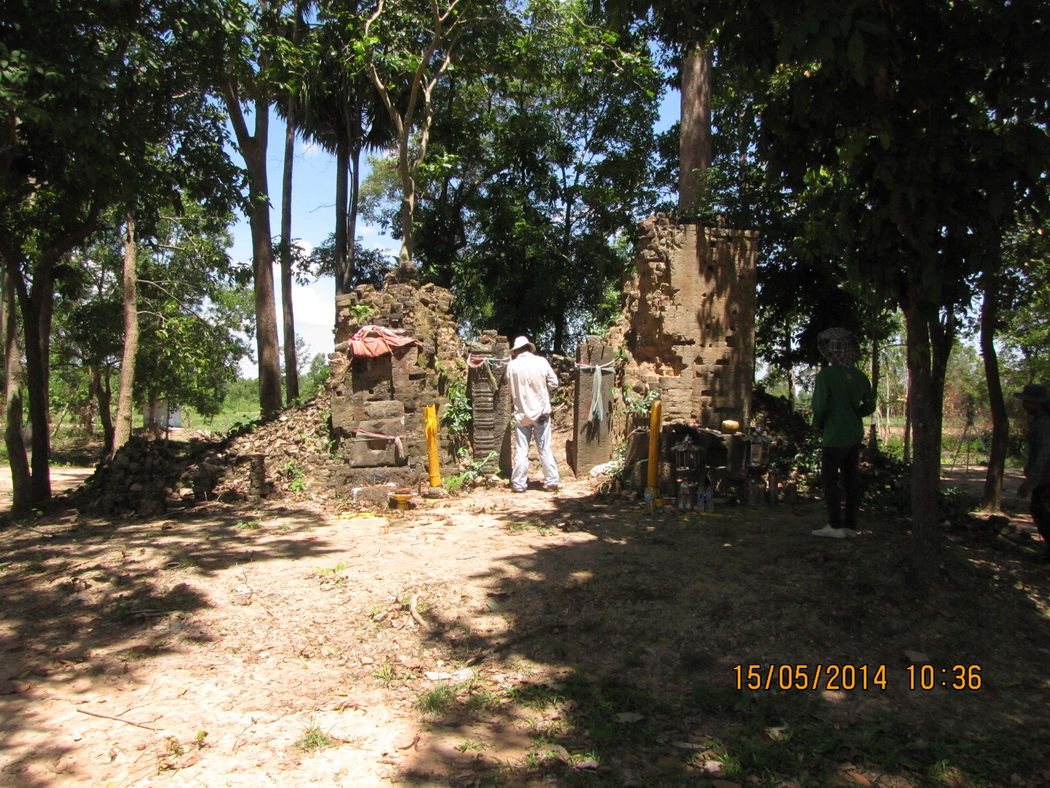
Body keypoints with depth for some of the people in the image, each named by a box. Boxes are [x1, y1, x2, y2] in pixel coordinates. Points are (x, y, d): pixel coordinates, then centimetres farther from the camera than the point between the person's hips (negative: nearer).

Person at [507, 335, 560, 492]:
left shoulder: (512, 366, -6)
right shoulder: (541, 362, -6)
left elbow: (511, 390, 4)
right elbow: (553, 383, 2)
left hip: (521, 413, 0)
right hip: (541, 411, 1)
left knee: (521, 450, 6)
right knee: (545, 449, 8)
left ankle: (519, 484, 9)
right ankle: (551, 481, 11)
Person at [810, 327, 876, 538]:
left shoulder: (826, 375, -15)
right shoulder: (860, 376, 4)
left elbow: (819, 406, -17)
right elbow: (869, 406, 10)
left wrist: (818, 424, 0)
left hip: (834, 436, -6)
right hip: (855, 436, 6)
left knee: (830, 479, 3)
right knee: (852, 480, 11)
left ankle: (835, 526, 4)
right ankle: (850, 525, 17)